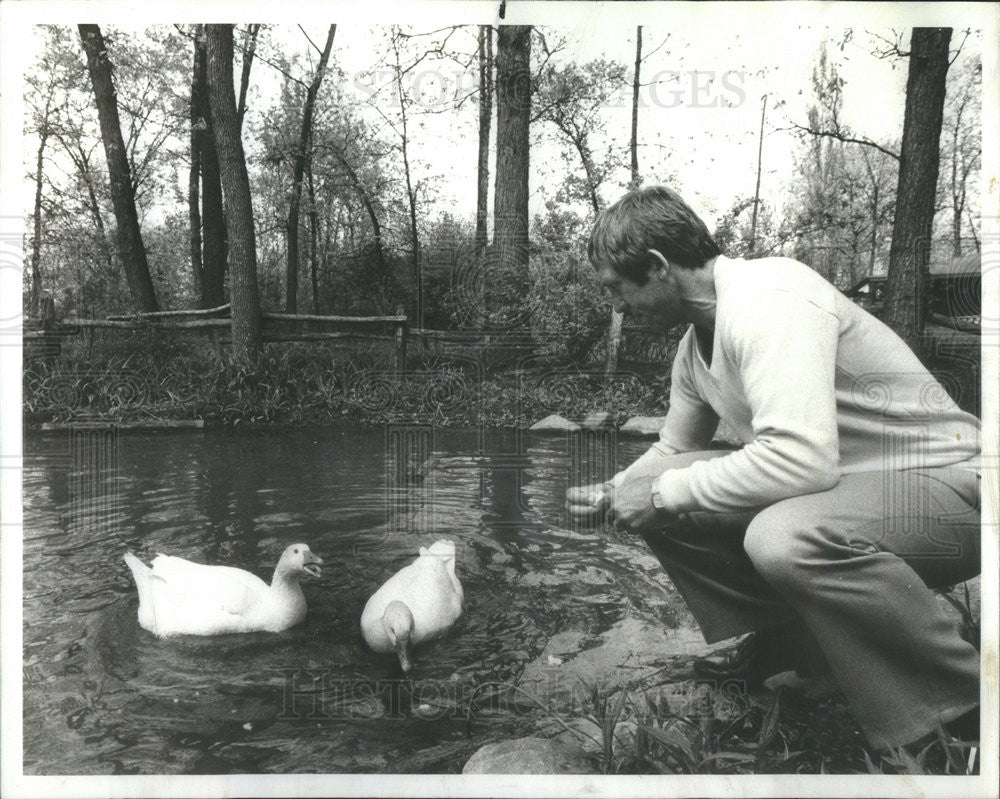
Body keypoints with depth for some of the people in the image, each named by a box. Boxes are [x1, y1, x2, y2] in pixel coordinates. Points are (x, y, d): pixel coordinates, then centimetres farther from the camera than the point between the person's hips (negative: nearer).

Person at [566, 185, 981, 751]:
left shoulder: (768, 298, -24)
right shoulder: (696, 345, 6)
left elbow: (800, 459, -36)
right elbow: (675, 450, 22)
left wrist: (664, 493, -24)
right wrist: (610, 495, 6)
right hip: (841, 488, 9)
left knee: (785, 535, -38)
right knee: (661, 503, 0)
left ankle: (968, 712, -14)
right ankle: (782, 638, 14)